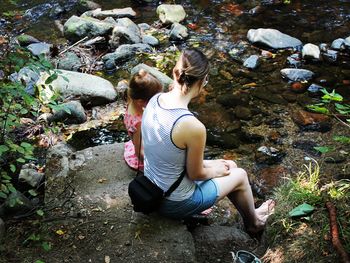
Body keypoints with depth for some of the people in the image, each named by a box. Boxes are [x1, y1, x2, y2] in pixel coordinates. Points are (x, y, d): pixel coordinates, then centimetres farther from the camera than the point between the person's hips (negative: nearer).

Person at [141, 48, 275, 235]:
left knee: (230, 166, 24)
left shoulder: (155, 100, -10)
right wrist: (215, 171, 5)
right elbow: (196, 174, -19)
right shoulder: (194, 127, -34)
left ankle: (249, 216, 48)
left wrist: (207, 164, 9)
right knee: (240, 175, 18)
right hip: (175, 204, -7)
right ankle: (254, 222, 47)